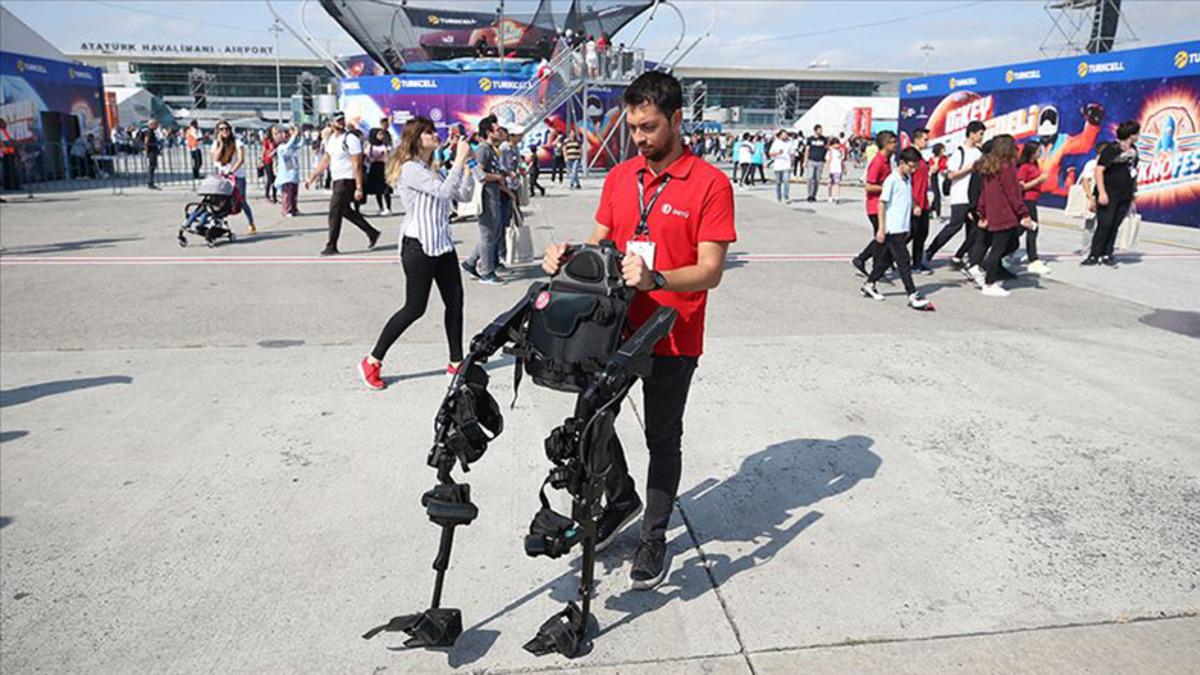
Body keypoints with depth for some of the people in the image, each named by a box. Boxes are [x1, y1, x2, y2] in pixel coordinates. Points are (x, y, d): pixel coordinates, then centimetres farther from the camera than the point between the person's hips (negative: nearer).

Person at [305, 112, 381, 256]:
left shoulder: (350, 139, -14)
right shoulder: (330, 140, 11)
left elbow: (357, 165, -17)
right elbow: (324, 162, 18)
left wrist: (359, 188, -21)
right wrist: (311, 179, 15)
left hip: (347, 180, -9)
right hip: (337, 180, 9)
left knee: (334, 212, -6)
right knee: (345, 210, 17)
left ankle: (331, 246, 5)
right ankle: (372, 233, 28)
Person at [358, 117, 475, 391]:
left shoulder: (434, 170, 16)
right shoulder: (409, 169, -13)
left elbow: (464, 196, 11)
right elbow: (444, 191, -25)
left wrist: (465, 165, 1)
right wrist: (459, 160, -19)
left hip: (442, 243, 9)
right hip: (418, 245, -9)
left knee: (455, 301, 9)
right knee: (415, 308, -5)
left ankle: (456, 361, 20)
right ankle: (372, 362, 6)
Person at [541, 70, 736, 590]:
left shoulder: (710, 184, -11)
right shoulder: (619, 177, 7)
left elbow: (710, 272, -16)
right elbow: (599, 242, 13)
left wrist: (655, 279, -33)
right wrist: (569, 256, -10)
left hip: (672, 337, -5)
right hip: (616, 323, 5)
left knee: (662, 438, 10)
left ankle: (654, 536, 29)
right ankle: (620, 498, 39)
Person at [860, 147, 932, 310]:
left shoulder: (908, 179, 12)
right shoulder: (892, 180, -12)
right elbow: (882, 203, -12)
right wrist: (881, 228, -14)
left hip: (902, 229, 8)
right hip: (892, 229, -8)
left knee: (887, 259, 14)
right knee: (903, 261, -8)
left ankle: (868, 284, 27)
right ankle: (913, 296, -7)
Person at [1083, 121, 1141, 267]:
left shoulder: (1133, 150, 11)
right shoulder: (1112, 149, -11)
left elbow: (1134, 170, 21)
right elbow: (1099, 169, -15)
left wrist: (1134, 190, 20)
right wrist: (1102, 192, -20)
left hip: (1125, 196, 6)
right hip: (1109, 195, -6)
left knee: (1114, 226, 7)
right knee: (1104, 225, -7)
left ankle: (1107, 255, 14)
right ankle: (1094, 255, -1)